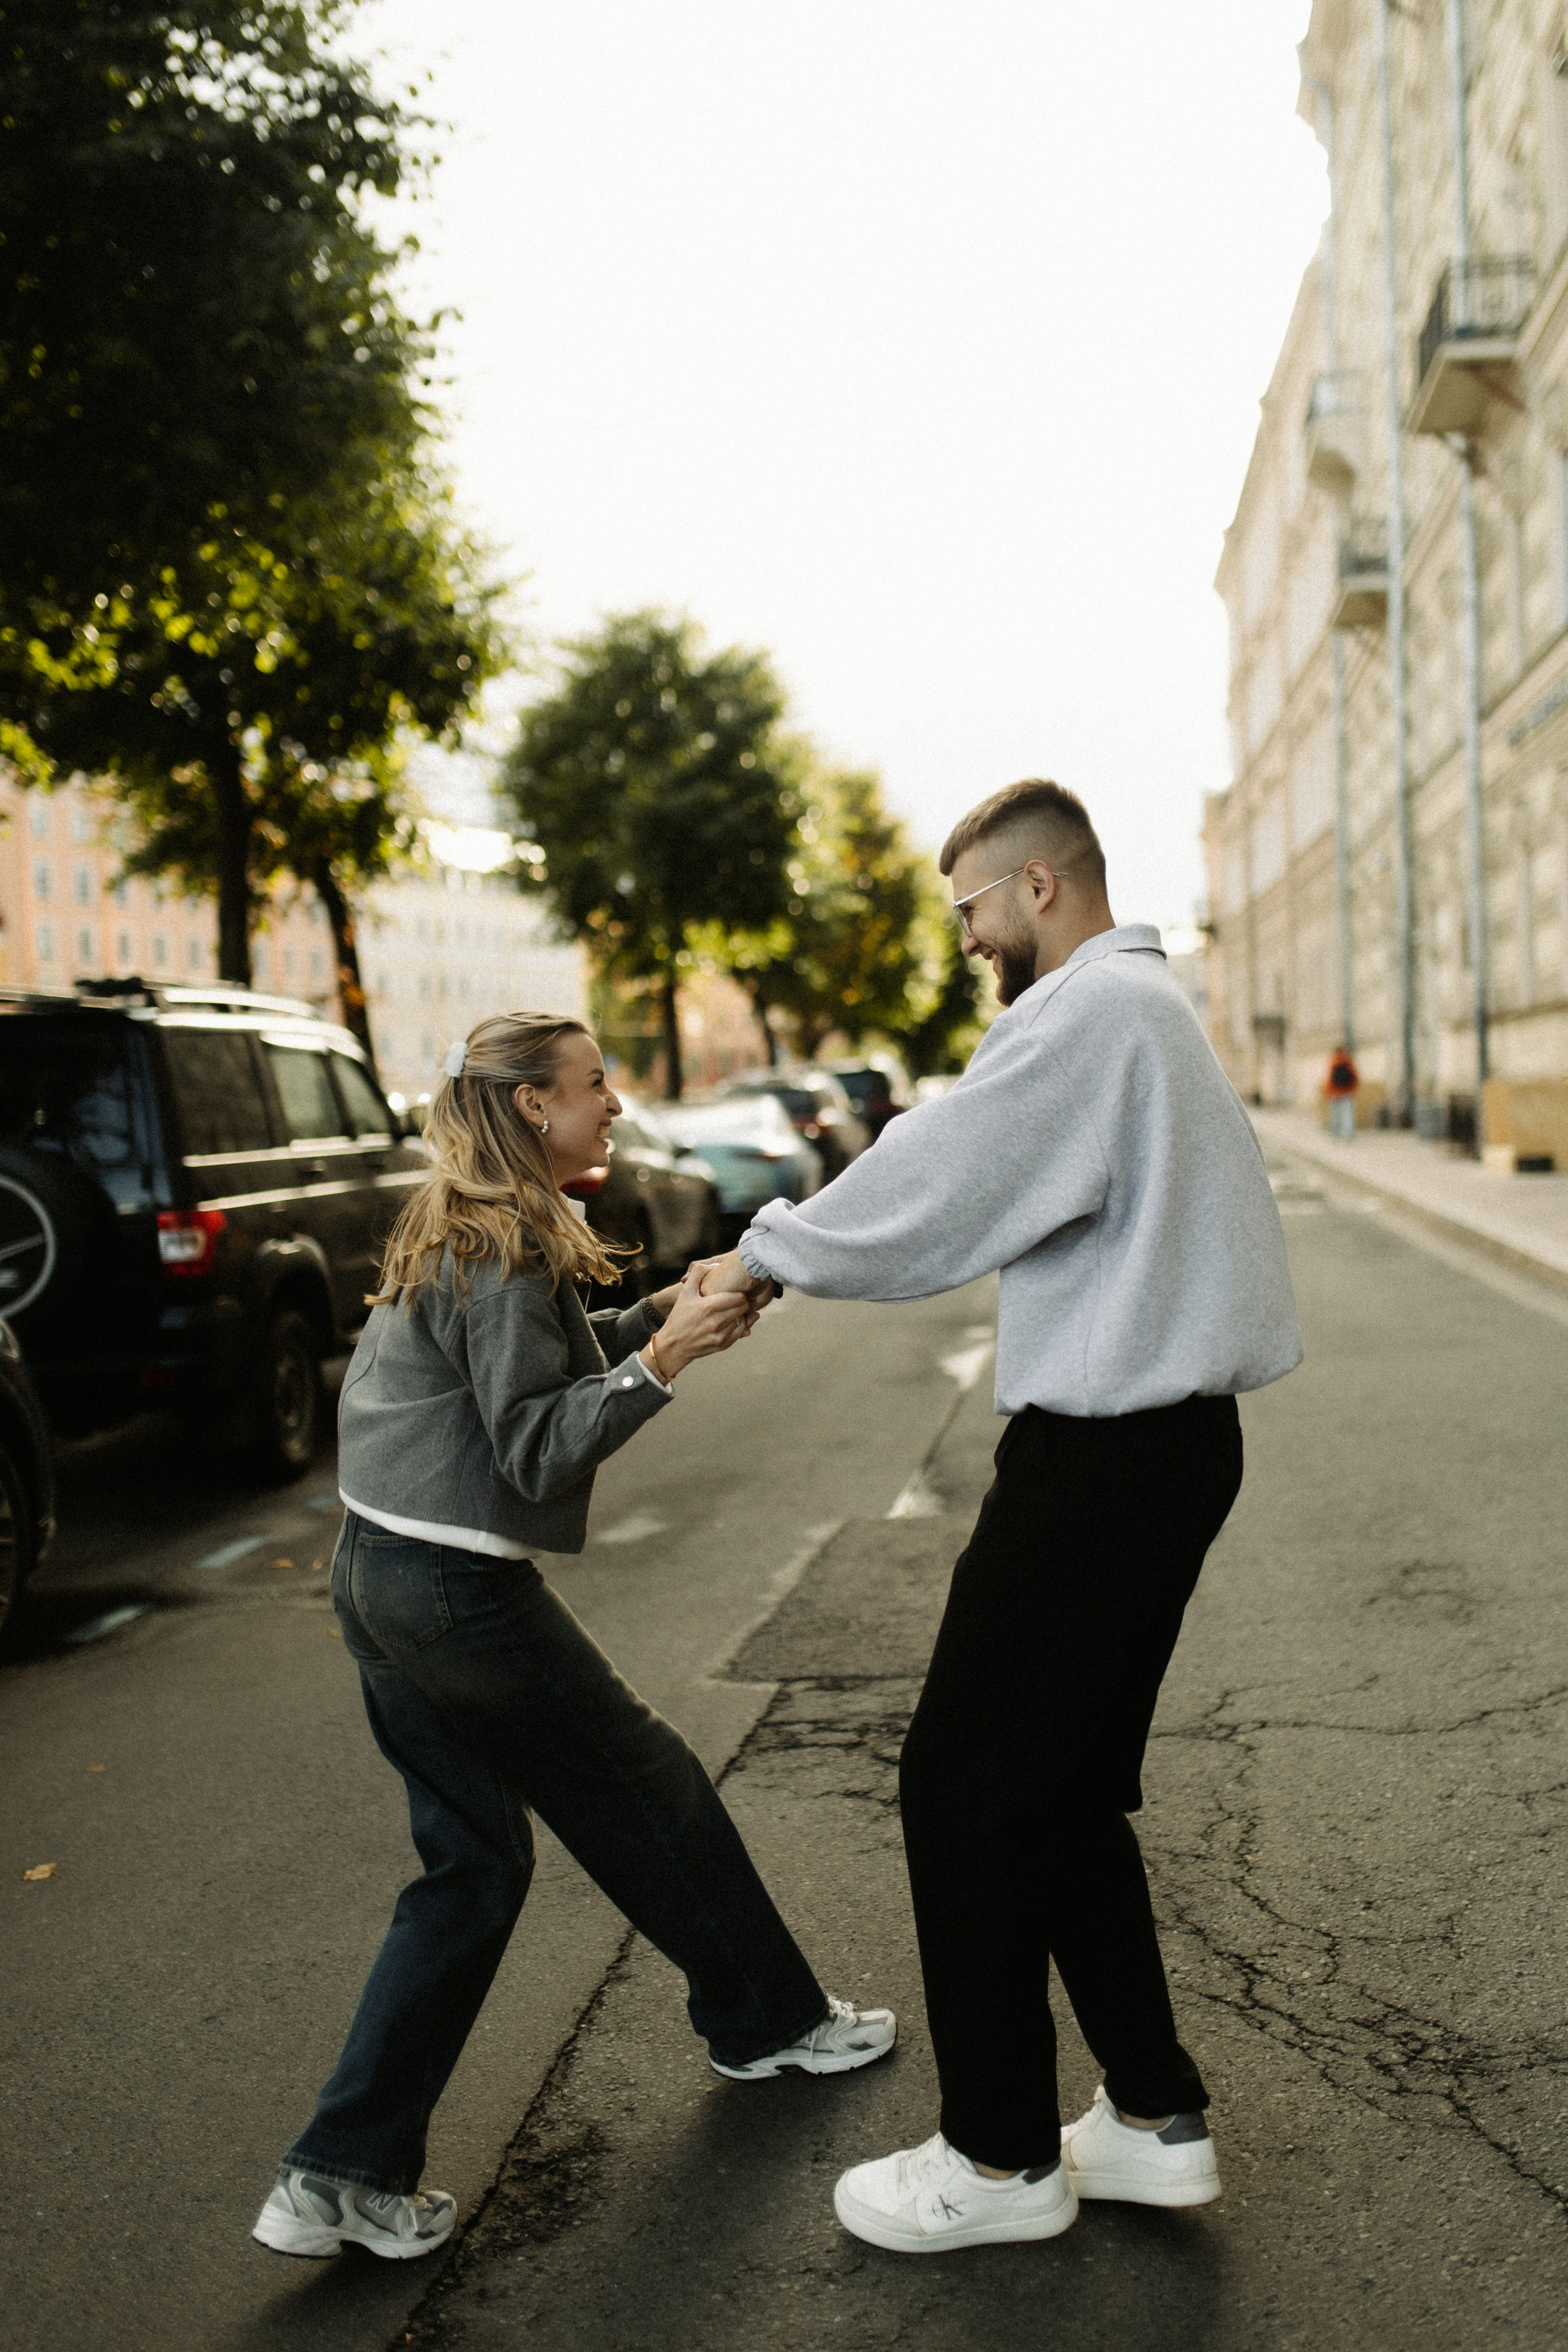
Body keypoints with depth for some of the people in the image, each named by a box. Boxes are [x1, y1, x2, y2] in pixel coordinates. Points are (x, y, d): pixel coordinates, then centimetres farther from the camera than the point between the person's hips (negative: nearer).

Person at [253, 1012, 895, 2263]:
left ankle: (346, 2173, 13)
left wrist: (661, 1312, 9)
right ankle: (769, 2019, 31)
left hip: (377, 1573, 10)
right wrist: (663, 1361, -23)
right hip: (462, 1588, -9)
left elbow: (537, 1363, 20)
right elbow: (537, 1446, -19)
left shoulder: (458, 1232, 12)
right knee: (652, 1791, 10)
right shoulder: (508, 1252, -18)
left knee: (472, 1862, 13)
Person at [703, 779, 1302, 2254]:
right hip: (1162, 1434, 10)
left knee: (963, 1793, 1)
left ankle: (1001, 2160, 15)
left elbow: (942, 1182, -17)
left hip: (1104, 1456, -10)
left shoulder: (1092, 1010, -15)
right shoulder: (1145, 1005, 19)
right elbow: (1001, 1194, 20)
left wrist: (771, 1253, -3)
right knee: (1068, 1794, 18)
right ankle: (1156, 2119, 27)